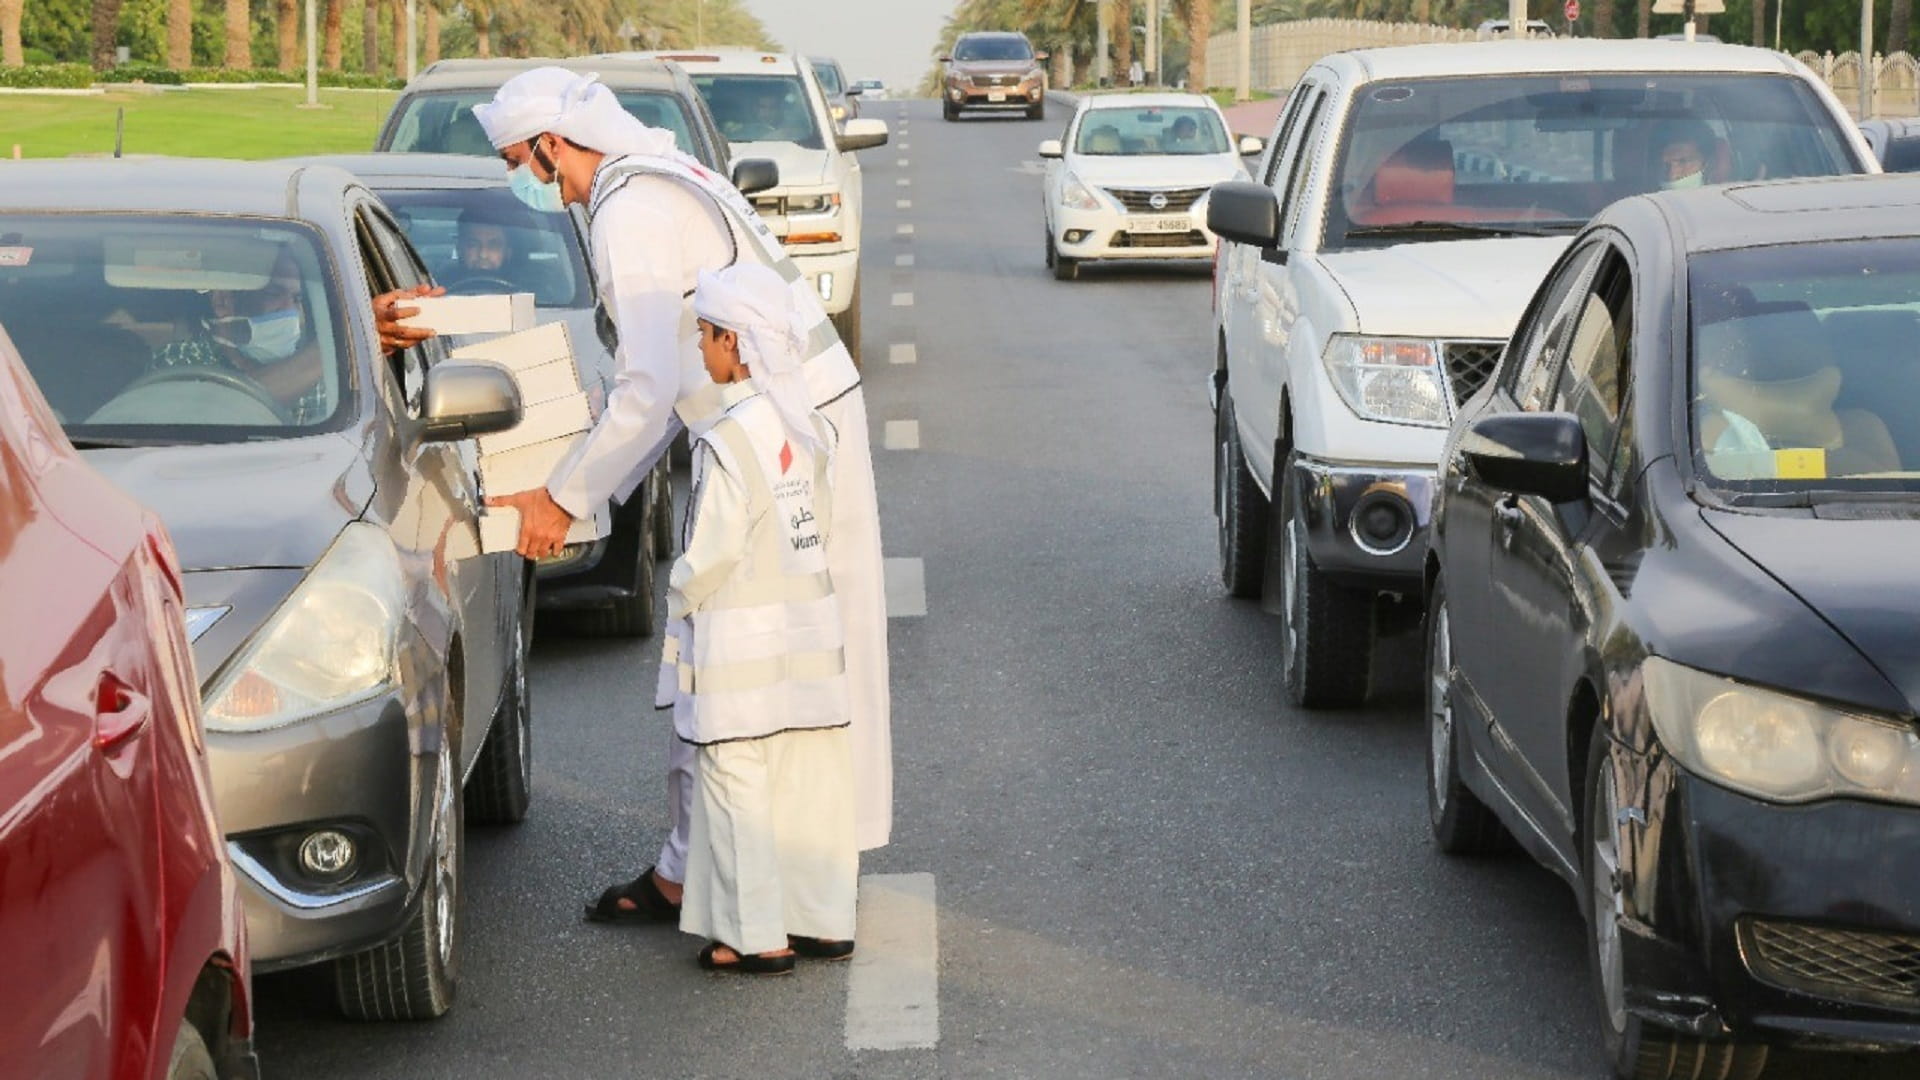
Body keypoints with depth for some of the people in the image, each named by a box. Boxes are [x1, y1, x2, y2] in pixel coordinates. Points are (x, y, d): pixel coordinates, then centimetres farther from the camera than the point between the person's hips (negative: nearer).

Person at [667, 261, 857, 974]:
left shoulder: (730, 439, -19)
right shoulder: (808, 425, 5)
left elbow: (713, 551, -18)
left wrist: (678, 599, -1)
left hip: (740, 640, -8)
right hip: (810, 622, 8)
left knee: (736, 783, 1)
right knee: (810, 779, 12)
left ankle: (757, 937, 4)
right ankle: (825, 921, 18)